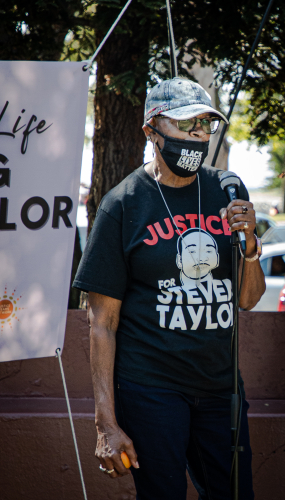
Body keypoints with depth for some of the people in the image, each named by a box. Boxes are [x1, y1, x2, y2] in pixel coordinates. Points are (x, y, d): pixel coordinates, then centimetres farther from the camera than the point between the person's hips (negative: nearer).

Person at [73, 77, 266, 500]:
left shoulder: (228, 192, 6)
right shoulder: (123, 204, -7)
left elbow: (247, 300, 10)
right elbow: (103, 323, -6)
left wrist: (248, 243, -10)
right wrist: (107, 423, -10)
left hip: (220, 385, 5)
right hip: (151, 389, -4)